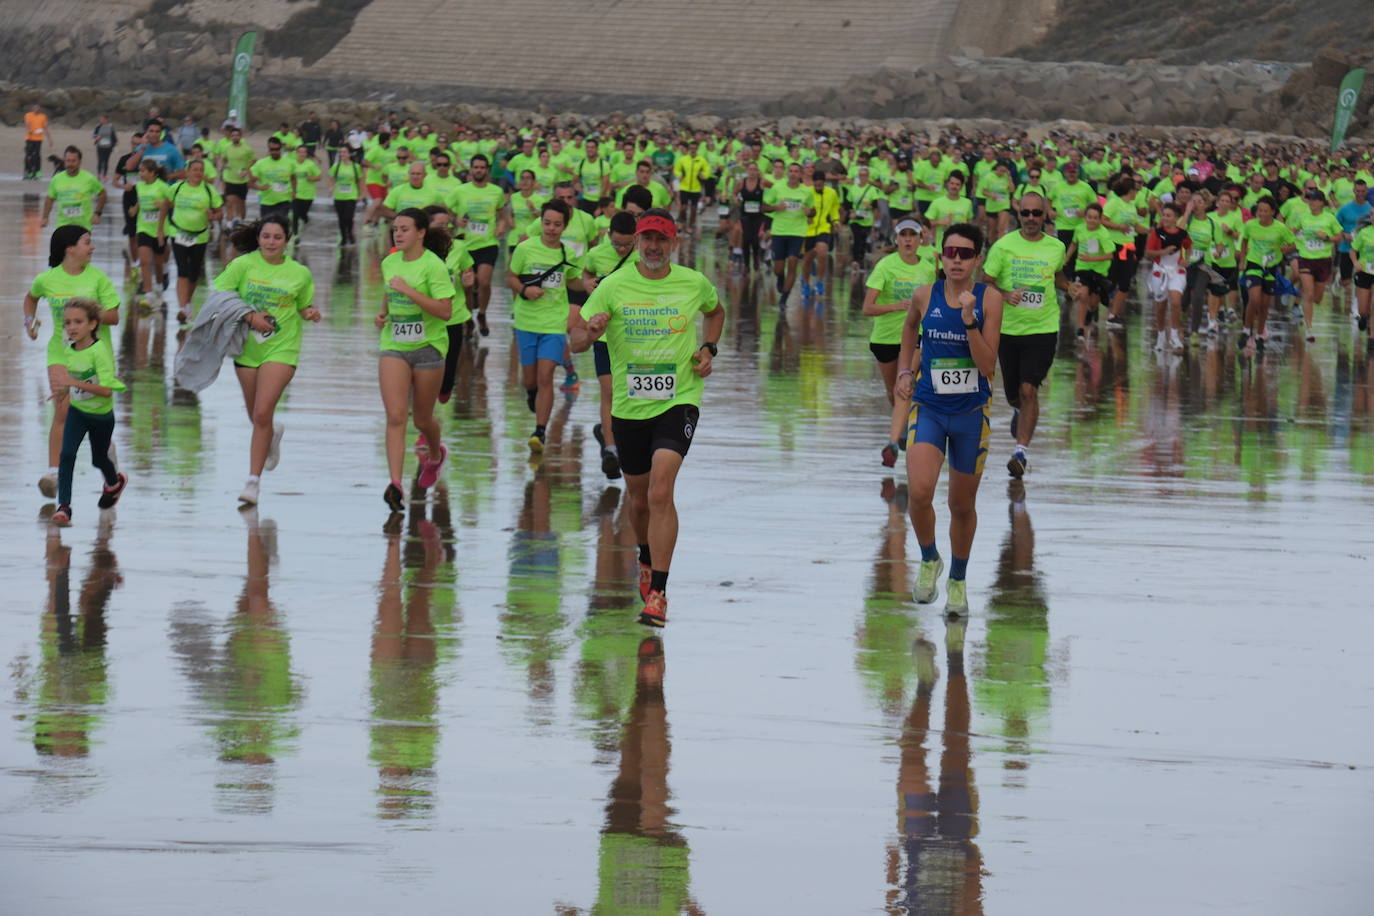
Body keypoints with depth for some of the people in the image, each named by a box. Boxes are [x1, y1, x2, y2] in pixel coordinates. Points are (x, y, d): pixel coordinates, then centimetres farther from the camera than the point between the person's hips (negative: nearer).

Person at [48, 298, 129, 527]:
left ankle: (115, 482, 52)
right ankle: (64, 506, -17)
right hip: (77, 411, 4)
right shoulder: (68, 351, -6)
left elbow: (107, 390, -34)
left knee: (98, 459, 18)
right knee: (67, 454, -18)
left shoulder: (100, 351, -26)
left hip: (102, 415, -4)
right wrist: (63, 392, -5)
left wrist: (74, 383, -41)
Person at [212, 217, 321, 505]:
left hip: (280, 349, -2)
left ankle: (253, 481, -11)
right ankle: (273, 435, 53)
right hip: (247, 348, 2)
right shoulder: (243, 265, -5)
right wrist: (248, 316, -17)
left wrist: (310, 313, -8)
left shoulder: (300, 273, 0)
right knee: (256, 417, 15)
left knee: (262, 414, -16)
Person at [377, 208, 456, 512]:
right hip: (394, 347, 4)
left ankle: (435, 454, 46)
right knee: (395, 417, -13)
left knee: (422, 419, 11)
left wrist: (409, 291, -25)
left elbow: (445, 311, -20)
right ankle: (395, 484, -21)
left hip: (428, 347, -4)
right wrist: (382, 313, 8)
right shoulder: (389, 263, 6)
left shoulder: (433, 265, -12)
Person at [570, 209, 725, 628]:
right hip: (629, 407, 2)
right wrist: (588, 331, -31)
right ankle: (647, 561, 47)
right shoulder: (614, 286, -4)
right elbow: (576, 339, -8)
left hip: (678, 401, -2)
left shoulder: (694, 284, 0)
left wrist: (708, 348, 6)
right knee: (639, 499, 15)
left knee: (661, 492, -20)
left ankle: (658, 594, -20)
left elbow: (716, 311, 23)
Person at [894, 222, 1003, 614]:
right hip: (928, 407, 0)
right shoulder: (925, 295, -4)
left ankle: (957, 581, 34)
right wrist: (905, 370, 13)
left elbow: (988, 366, -15)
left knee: (962, 505, 11)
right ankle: (928, 560, 7)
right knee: (919, 492, -21)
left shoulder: (989, 299, -9)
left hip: (972, 412, 0)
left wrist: (969, 320, -24)